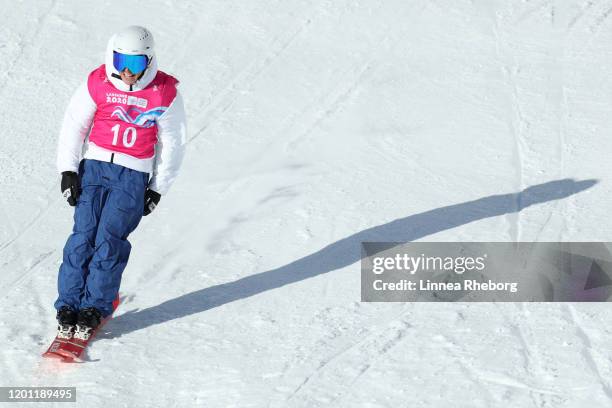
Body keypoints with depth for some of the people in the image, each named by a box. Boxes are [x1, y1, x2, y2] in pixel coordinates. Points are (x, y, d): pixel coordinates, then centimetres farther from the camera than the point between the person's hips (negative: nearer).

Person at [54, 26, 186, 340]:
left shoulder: (164, 93, -5)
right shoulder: (98, 83, -2)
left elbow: (172, 143, 5)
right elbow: (73, 126, 7)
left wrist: (158, 189, 5)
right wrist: (68, 170, 0)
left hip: (134, 175, -1)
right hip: (95, 165, 1)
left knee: (110, 240, -12)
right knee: (84, 235, -9)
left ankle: (95, 307, -1)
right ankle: (68, 305, -1)